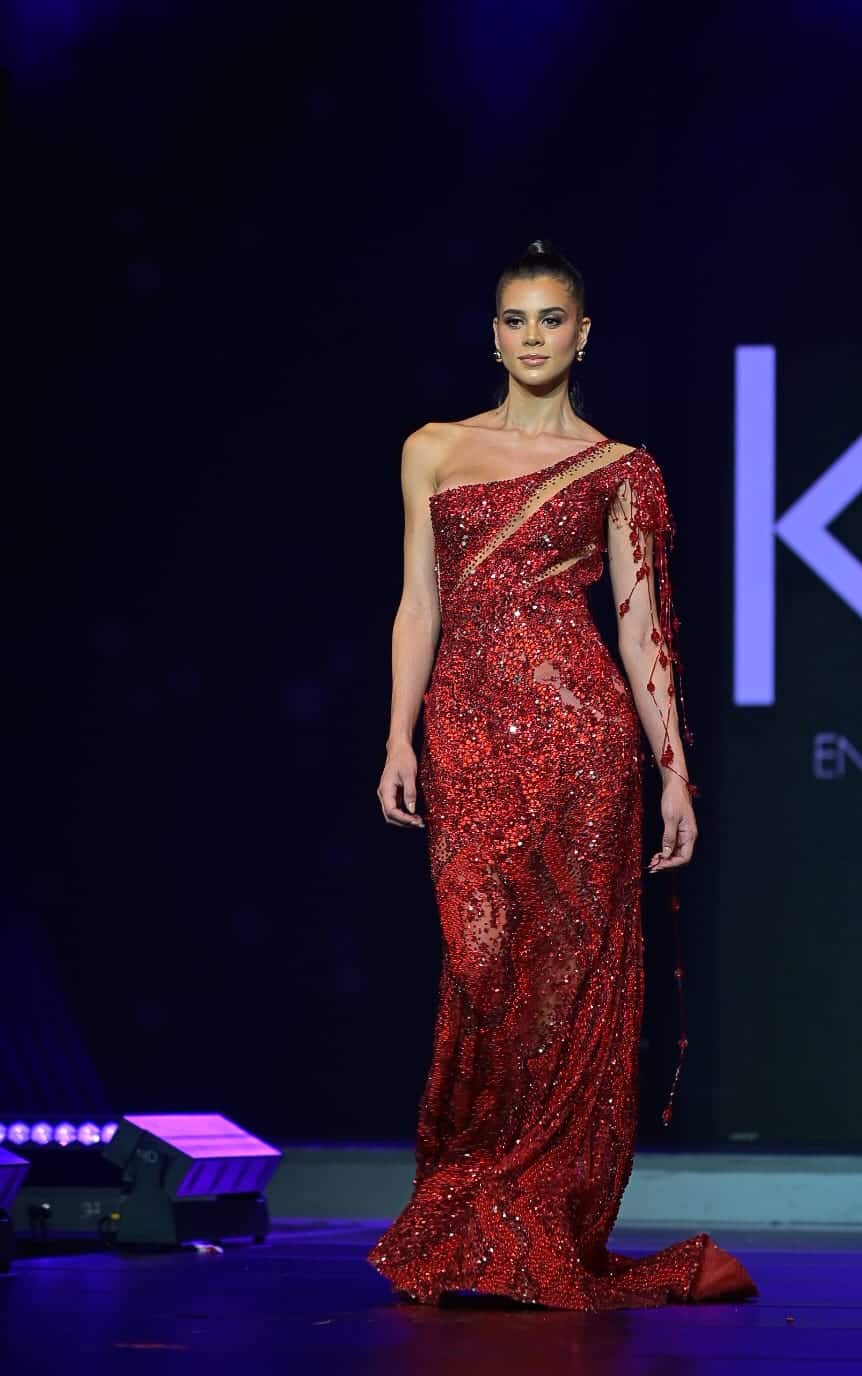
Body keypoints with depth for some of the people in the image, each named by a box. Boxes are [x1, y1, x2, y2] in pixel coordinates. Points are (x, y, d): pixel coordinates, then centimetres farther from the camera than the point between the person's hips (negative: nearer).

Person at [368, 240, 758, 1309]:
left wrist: (675, 774, 0)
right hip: (468, 728, 1)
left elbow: (640, 625, 5)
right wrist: (400, 739, 0)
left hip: (576, 725, -1)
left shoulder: (618, 470, 8)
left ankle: (542, 1238, 5)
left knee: (568, 969, -3)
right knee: (483, 958, -6)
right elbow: (418, 602, 10)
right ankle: (478, 1226, 6)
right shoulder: (434, 451, 13)